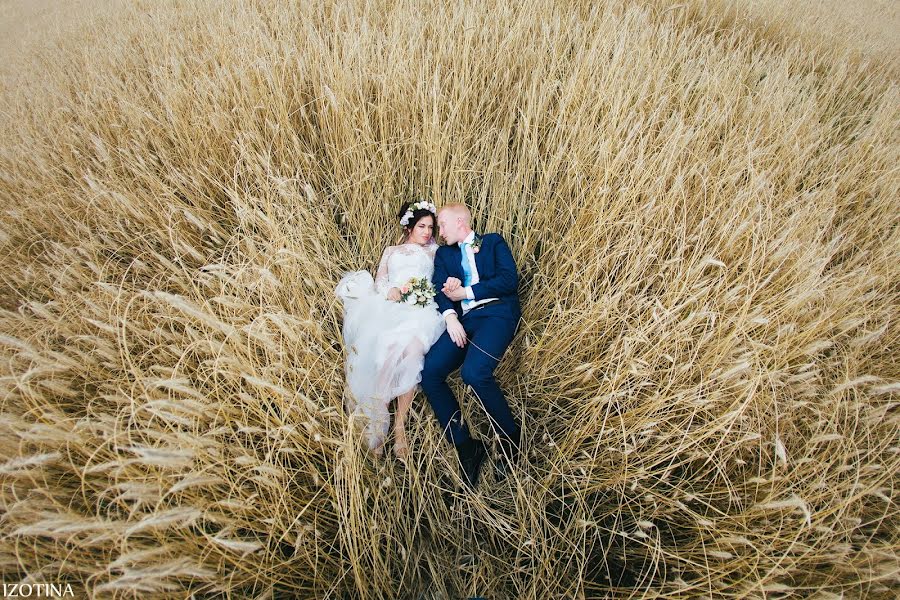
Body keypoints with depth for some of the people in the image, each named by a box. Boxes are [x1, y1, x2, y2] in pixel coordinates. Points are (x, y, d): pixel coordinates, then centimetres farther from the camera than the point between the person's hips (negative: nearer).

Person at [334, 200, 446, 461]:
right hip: (388, 307, 1)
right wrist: (390, 291, -5)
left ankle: (399, 423, -27)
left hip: (420, 310, 0)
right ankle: (378, 421, -27)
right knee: (380, 346, -34)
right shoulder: (391, 251, 30)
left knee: (410, 349, -35)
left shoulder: (435, 253, 29)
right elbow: (379, 280, 18)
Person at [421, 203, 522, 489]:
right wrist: (450, 317, -12)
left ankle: (511, 437, -6)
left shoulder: (494, 242, 16)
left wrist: (464, 291, -3)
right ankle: (465, 446, -8)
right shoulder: (443, 253, 25)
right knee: (429, 371, -20)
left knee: (474, 372, -31)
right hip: (463, 320, 5)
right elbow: (439, 289, 8)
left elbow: (509, 280, -1)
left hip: (496, 314, -4)